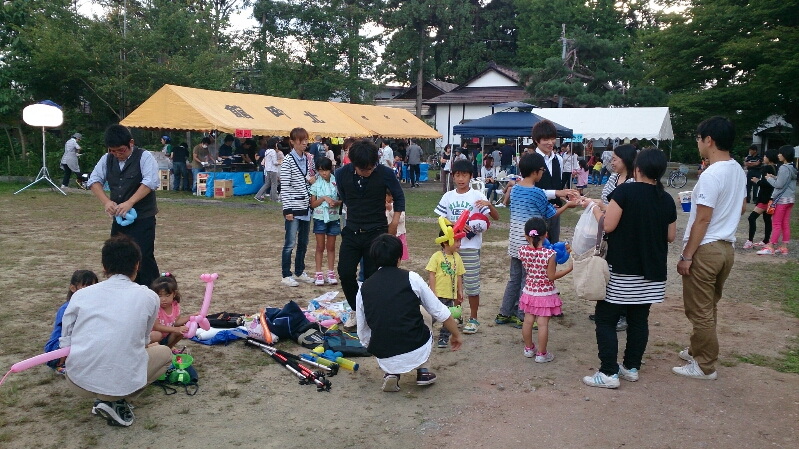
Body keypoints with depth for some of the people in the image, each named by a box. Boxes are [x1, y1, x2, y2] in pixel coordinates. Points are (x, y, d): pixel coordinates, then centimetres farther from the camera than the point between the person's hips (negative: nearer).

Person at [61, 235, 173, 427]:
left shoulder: (81, 294, 4)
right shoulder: (148, 297, 2)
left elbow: (65, 344, 8)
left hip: (78, 383, 4)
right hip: (122, 383, -3)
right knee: (165, 353, 25)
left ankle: (104, 398, 13)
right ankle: (118, 402, 7)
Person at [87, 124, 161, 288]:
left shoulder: (144, 157, -10)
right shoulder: (107, 159, 7)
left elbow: (150, 182, -21)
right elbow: (94, 181, 6)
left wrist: (129, 203, -27)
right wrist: (106, 201, -11)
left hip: (143, 218, -6)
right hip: (118, 218, 6)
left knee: (143, 256, -10)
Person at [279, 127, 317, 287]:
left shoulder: (309, 159, 8)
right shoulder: (288, 161, -9)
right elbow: (284, 187, -12)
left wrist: (314, 179, -2)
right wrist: (287, 209, -16)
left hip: (306, 206, 6)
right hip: (293, 207, -6)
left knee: (303, 242, 14)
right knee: (290, 243, -3)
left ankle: (299, 272, 26)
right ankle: (286, 275, 5)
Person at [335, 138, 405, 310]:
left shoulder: (385, 173, -13)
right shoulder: (342, 174, -7)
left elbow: (399, 197, 3)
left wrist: (395, 222, -2)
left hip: (376, 233, -3)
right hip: (351, 232, 3)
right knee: (345, 273, -2)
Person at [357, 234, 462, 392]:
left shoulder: (364, 289, 5)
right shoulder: (411, 278, 0)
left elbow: (363, 333, 12)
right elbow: (440, 313, 7)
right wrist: (456, 335, 25)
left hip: (385, 359, 2)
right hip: (418, 353, -2)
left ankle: (391, 373, 12)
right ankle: (423, 371, 23)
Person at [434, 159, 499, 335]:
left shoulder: (477, 196, -5)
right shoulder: (448, 196, 4)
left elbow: (496, 217, -8)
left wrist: (489, 204, -27)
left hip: (471, 246, -3)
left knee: (471, 284, 1)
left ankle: (473, 318, 14)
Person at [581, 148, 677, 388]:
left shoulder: (625, 191, -13)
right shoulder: (667, 200, 4)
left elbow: (608, 225, -15)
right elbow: (671, 236, 11)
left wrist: (595, 207, -1)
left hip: (622, 269, -6)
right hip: (652, 272, 6)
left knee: (606, 319, 0)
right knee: (639, 319, 15)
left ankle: (609, 373, -2)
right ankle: (632, 367, 23)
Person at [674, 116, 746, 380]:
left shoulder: (711, 175, -20)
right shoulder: (738, 171, 7)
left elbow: (702, 220, -21)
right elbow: (742, 208, 20)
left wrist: (686, 256, -16)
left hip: (706, 249, -9)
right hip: (727, 247, 9)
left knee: (700, 310, 1)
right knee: (709, 307, 20)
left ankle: (705, 366, 10)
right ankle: (698, 351, 34)